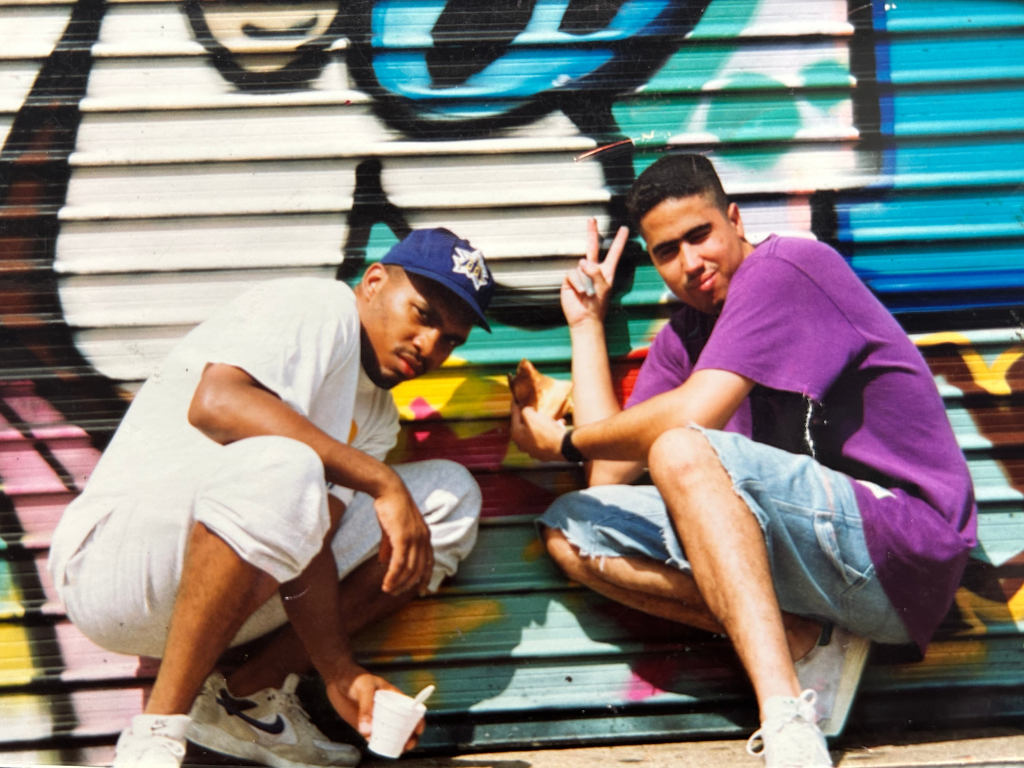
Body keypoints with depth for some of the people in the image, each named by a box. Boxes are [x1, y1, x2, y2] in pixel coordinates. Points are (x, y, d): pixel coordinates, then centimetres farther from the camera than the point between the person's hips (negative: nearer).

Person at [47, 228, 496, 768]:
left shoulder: (376, 419, 14)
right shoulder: (322, 307, -9)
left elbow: (307, 537, 0)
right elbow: (214, 403, -28)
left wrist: (339, 674, -14)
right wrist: (383, 481, -29)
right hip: (114, 562, -8)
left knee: (451, 494, 3)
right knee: (281, 466, -37)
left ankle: (252, 693, -5)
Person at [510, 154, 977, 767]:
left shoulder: (783, 266, -7)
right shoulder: (682, 339, 16)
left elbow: (689, 417, -20)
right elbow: (611, 472, 9)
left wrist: (563, 441, -3)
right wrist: (587, 321, 14)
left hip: (903, 548, -8)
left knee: (683, 453, -30)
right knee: (569, 527, 1)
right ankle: (807, 641, -12)